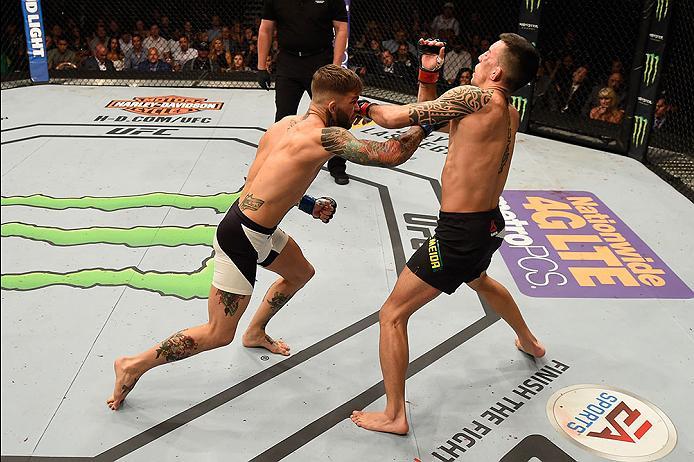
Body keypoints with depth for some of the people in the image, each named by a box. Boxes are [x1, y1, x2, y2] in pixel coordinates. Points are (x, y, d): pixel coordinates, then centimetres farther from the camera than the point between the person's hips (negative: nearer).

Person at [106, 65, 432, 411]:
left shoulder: (286, 124, 5)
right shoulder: (326, 136, -22)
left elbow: (258, 182, 12)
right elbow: (390, 155, -26)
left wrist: (307, 204, 12)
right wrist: (424, 125, -10)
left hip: (260, 229, 10)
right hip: (241, 238, -10)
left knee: (301, 273, 31)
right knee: (218, 335, 3)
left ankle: (255, 333, 50)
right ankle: (134, 365, 18)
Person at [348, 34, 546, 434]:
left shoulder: (475, 98, -18)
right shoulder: (509, 115, 6)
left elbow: (399, 118, -16)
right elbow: (427, 118, 14)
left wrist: (364, 107, 2)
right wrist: (429, 74, 4)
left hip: (459, 235, -9)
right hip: (490, 225, 9)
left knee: (393, 315, 1)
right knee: (480, 280, 42)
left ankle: (394, 416, 10)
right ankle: (529, 342, 63)